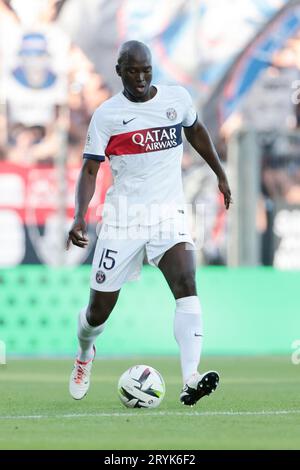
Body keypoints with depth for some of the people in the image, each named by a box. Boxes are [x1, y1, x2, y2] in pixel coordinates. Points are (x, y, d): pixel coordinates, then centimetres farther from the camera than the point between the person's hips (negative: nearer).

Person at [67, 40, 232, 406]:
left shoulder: (177, 98, 4)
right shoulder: (106, 115, -4)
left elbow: (195, 131, 25)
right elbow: (89, 170, -4)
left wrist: (220, 174, 31)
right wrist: (79, 216, -20)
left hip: (169, 215, 1)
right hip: (122, 218, -1)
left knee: (186, 285, -24)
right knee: (99, 309, 4)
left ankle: (190, 381, -33)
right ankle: (85, 353, 41)